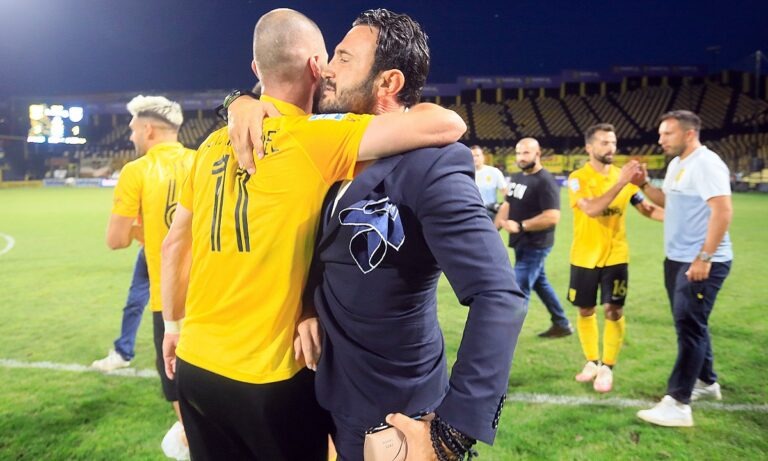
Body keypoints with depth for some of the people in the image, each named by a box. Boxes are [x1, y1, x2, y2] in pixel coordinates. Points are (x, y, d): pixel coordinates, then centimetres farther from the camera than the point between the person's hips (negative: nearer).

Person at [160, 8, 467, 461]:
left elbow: (174, 244, 10)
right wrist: (401, 115, 1)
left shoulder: (215, 144, 4)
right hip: (265, 374, -6)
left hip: (195, 362, 6)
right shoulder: (319, 139, -15)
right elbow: (447, 125, -20)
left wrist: (174, 323, 22)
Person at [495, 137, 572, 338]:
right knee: (540, 283, 19)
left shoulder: (545, 182, -18)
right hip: (523, 243, 9)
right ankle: (562, 325, 34)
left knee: (519, 290, -5)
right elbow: (507, 205, 17)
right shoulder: (516, 178, 10)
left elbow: (552, 217, -25)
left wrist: (520, 226, -26)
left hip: (535, 245, -9)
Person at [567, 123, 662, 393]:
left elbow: (646, 208, 7)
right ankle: (592, 362, 27)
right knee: (585, 311, 10)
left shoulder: (624, 176, 1)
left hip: (615, 256, 2)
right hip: (585, 257, -1)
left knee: (614, 311, -2)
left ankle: (607, 368, 12)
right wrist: (620, 182, -31)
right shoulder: (578, 178, -10)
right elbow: (591, 209, -26)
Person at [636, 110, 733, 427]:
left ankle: (677, 404, -5)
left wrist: (704, 257, -26)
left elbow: (723, 210, -23)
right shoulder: (676, 164, 14)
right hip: (677, 259, 10)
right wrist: (644, 184, 6)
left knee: (689, 327, -9)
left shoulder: (706, 163, -16)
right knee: (690, 324, 19)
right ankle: (706, 382, 36)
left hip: (703, 262, -10)